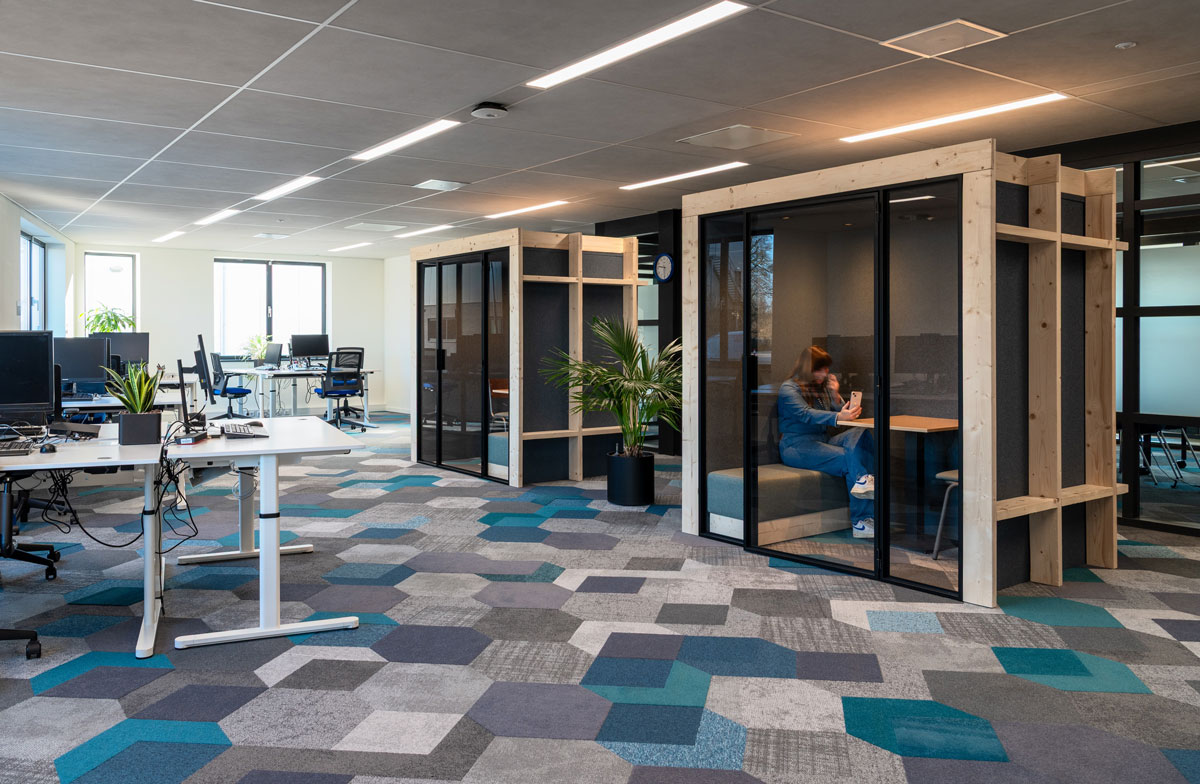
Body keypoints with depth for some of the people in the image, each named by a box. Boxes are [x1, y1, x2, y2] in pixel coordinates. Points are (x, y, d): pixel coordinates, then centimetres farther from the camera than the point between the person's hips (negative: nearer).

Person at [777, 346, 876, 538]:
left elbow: (842, 415, 14)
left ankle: (865, 480, -42)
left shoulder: (822, 387, 17)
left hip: (822, 441, 6)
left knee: (860, 433, -23)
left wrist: (835, 394, -3)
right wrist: (837, 417, -39)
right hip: (797, 446, -6)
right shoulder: (789, 388, -5)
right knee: (848, 460, -28)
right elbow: (806, 414, -23)